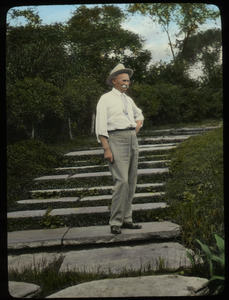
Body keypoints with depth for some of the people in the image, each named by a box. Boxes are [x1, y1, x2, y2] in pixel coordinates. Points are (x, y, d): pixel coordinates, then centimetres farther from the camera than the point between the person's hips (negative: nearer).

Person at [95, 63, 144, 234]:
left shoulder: (128, 100, 20)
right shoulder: (106, 99, -1)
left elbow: (139, 116, 37)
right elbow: (100, 126, -9)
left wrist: (135, 131, 17)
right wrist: (106, 150, -17)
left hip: (132, 140, 7)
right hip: (116, 140, -7)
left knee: (131, 182, 6)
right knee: (122, 181, -16)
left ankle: (126, 219, 13)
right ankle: (115, 222, -8)